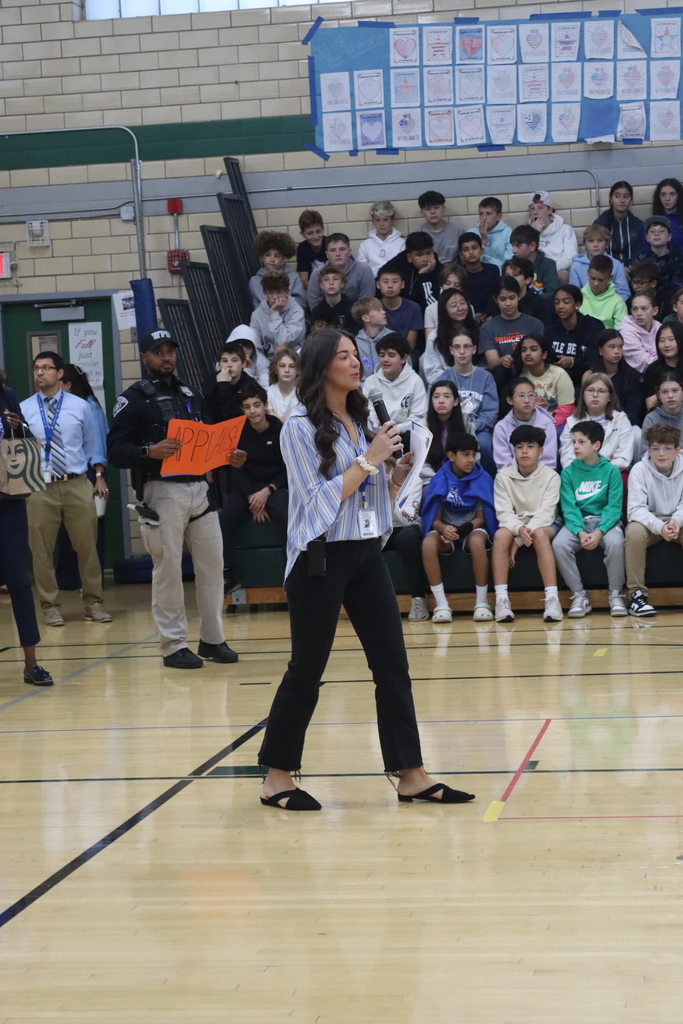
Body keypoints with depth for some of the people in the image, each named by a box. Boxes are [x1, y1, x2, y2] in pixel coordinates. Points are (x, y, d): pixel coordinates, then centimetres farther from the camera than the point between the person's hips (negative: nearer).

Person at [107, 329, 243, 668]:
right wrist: (149, 452, -27)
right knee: (167, 568, -2)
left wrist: (229, 458, 3)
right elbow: (116, 449, -9)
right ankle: (174, 645, 6)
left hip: (199, 489, 6)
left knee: (212, 563, 6)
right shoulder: (133, 399, -1)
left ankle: (213, 639, 18)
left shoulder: (192, 396, 18)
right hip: (162, 492, -6)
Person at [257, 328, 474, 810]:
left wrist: (398, 473, -1)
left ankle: (411, 775, 8)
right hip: (321, 558, -7)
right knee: (306, 670, 0)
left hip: (367, 554, 7)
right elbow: (319, 500, -15)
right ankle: (277, 778, 13)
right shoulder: (301, 427, -8)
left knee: (393, 665, 3)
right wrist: (369, 460, -15)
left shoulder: (361, 423, 12)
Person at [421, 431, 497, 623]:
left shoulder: (482, 478, -4)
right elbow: (435, 518, -3)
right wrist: (443, 528, -27)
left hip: (473, 528, -1)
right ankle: (441, 604, -26)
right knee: (428, 543, -33)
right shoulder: (440, 479, -3)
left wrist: (467, 527, -25)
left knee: (477, 541, -38)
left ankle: (482, 602, -24)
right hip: (446, 529, 1)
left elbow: (480, 517, -3)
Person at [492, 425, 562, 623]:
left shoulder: (550, 476, -5)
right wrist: (519, 529, -31)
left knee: (539, 534, -37)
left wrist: (521, 539, -24)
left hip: (543, 525, -1)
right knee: (501, 535, -34)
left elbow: (545, 513, -14)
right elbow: (504, 512, -8)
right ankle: (501, 600, -39)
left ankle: (552, 599, -45)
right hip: (514, 526, 1)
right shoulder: (503, 476, -1)